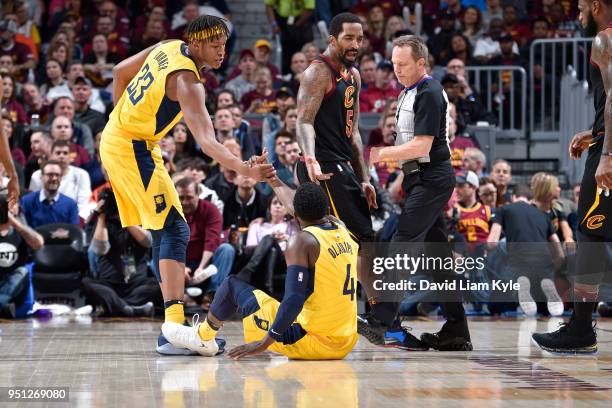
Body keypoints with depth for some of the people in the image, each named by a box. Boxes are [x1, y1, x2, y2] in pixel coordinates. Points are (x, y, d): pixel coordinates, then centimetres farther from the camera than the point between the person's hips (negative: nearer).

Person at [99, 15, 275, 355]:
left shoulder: (168, 48, 5)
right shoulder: (188, 81, -23)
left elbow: (120, 71, 19)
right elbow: (207, 141, -36)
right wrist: (245, 169, -48)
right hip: (134, 149, -10)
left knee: (164, 231, 14)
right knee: (175, 230, -15)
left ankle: (172, 326, 17)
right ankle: (175, 328, -27)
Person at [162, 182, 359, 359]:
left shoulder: (302, 241, -14)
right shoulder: (344, 233, 7)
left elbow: (294, 300, -24)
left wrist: (263, 343, -19)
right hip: (346, 343, 7)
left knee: (233, 284, 11)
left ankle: (203, 338, 35)